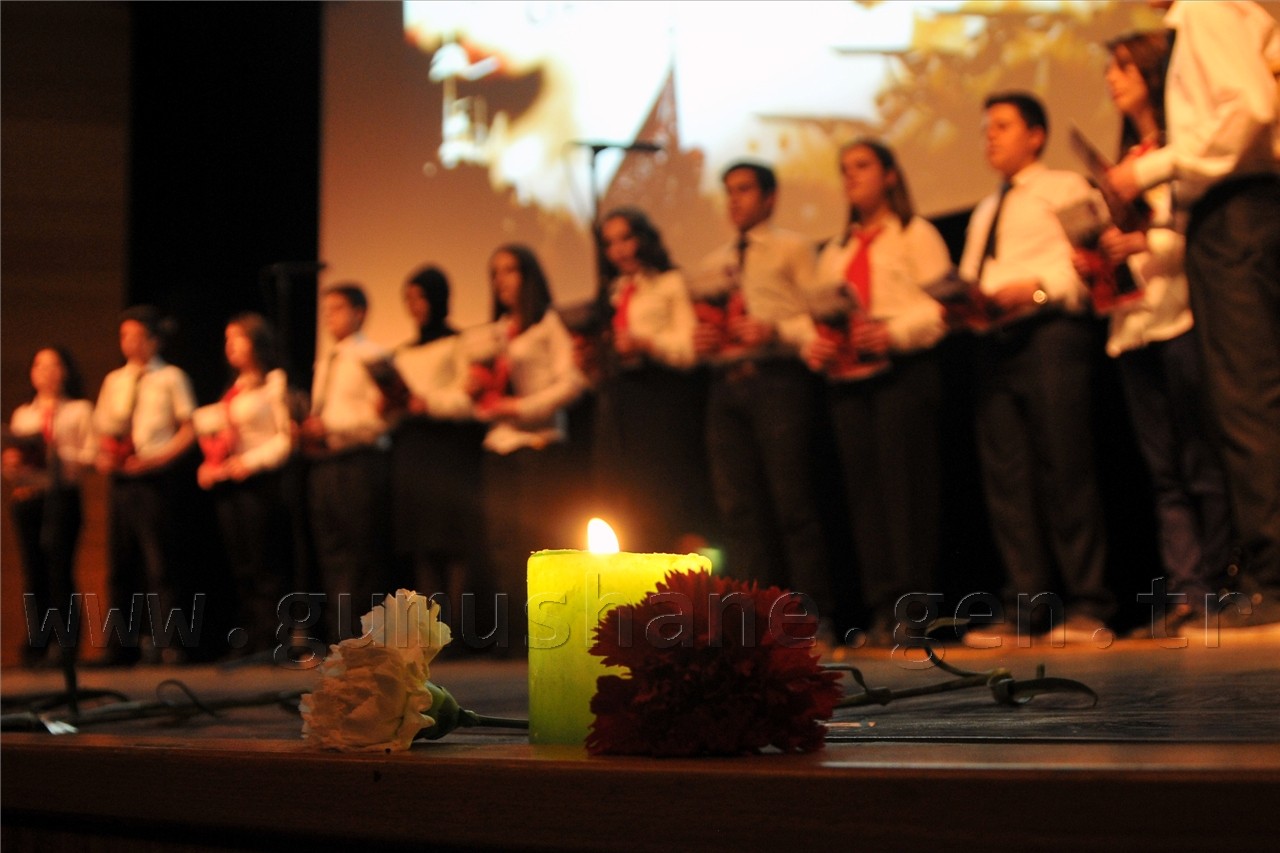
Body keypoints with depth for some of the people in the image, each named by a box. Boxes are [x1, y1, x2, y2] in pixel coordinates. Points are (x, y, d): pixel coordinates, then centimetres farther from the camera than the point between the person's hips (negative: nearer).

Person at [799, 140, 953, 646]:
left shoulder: (915, 234, 9)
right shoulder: (835, 252, 26)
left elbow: (940, 304, -4)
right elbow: (816, 313, 20)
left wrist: (894, 332, -18)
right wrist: (812, 345, -1)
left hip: (902, 371, -5)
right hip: (846, 377, 5)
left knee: (905, 483, -10)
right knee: (863, 489, -1)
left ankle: (913, 602, -10)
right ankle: (883, 608, -2)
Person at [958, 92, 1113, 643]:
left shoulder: (1065, 189, 10)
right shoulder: (983, 214, 32)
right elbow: (968, 281, 24)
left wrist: (1037, 287, -19)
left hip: (1049, 333, -6)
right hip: (991, 343, 7)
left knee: (1065, 468, -11)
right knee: (1005, 476, -2)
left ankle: (1086, 604, -10)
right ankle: (1025, 607, -2)